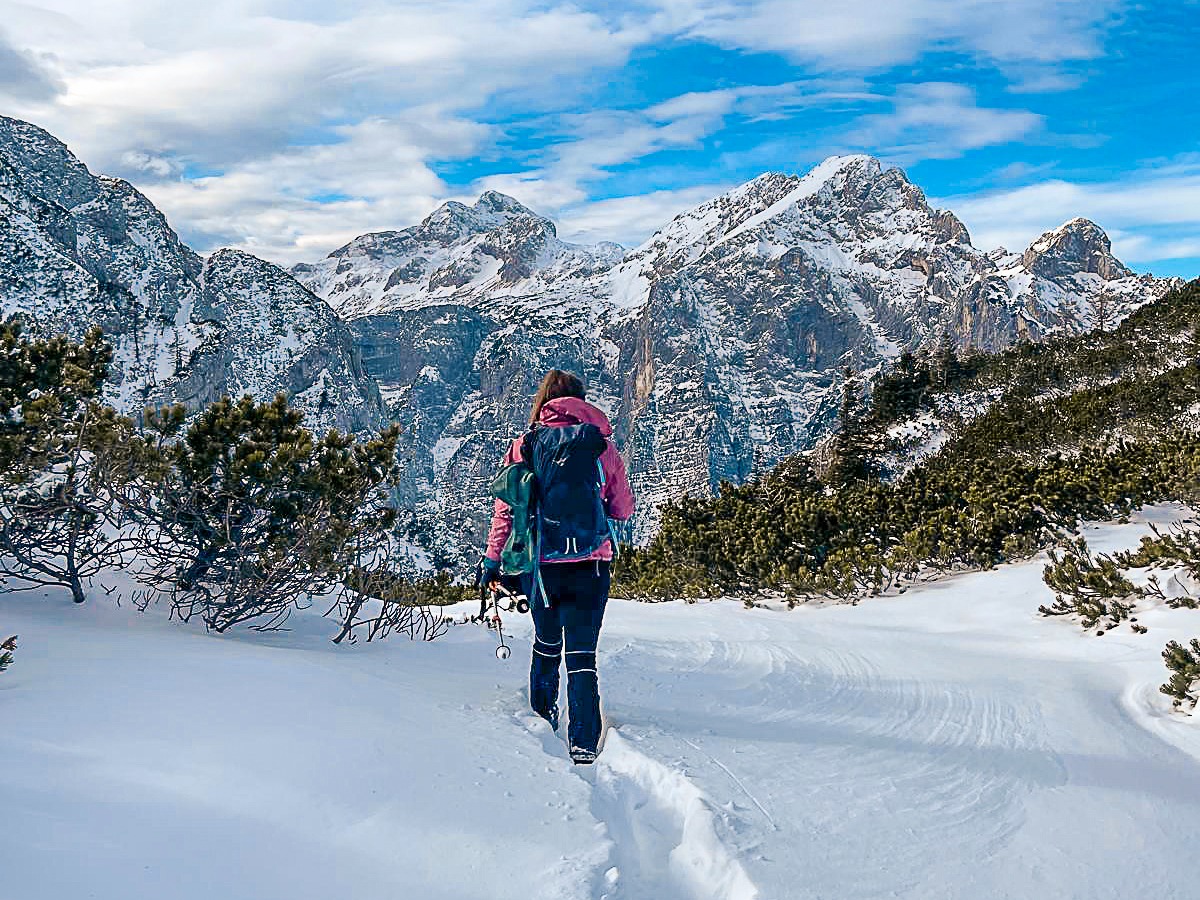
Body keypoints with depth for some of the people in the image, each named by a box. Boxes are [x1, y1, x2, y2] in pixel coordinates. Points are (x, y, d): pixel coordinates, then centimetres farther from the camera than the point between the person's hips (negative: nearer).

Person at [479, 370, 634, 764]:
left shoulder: (525, 445, -1)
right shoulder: (602, 445, 1)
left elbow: (505, 509, 0)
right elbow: (623, 509, 8)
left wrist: (492, 559, 9)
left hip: (541, 564, 1)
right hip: (591, 565, -1)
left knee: (546, 644, 23)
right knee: (582, 654, 3)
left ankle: (541, 717, 39)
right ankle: (583, 744, -4)